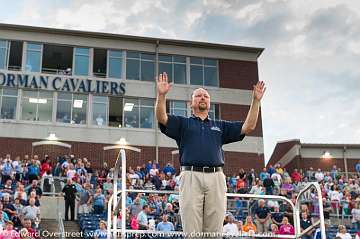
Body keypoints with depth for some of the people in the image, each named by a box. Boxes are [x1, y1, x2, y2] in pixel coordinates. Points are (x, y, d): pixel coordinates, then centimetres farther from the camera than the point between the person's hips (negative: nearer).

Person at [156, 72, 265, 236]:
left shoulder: (220, 126, 25)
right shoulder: (183, 123, 18)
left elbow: (248, 126, 16)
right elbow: (162, 118, 0)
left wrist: (256, 100, 8)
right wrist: (161, 95, -16)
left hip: (216, 178, 3)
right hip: (191, 176, -2)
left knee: (214, 231, 1)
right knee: (192, 231, -5)